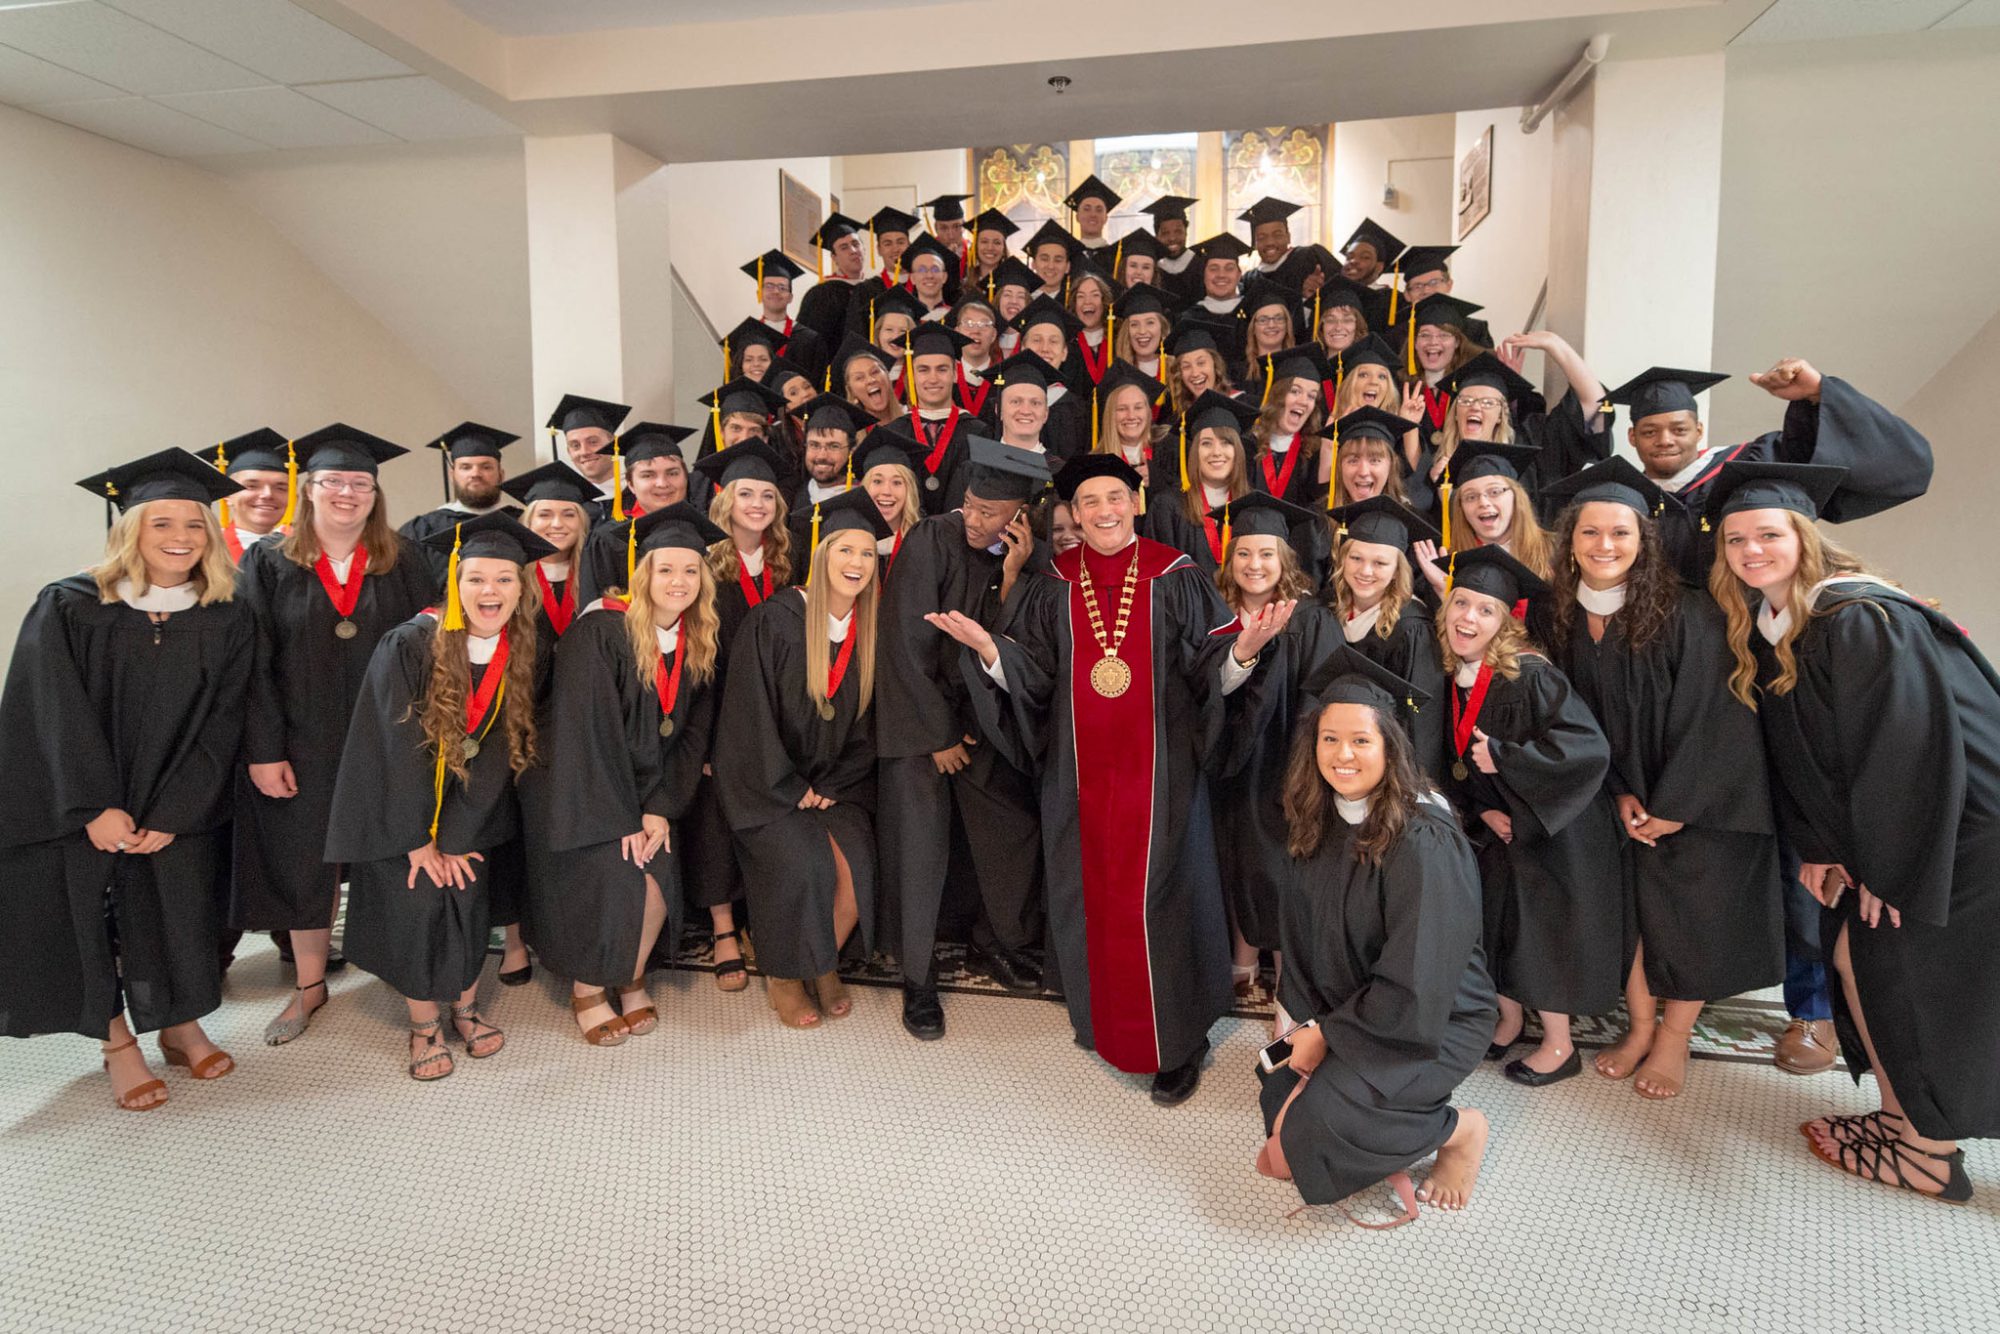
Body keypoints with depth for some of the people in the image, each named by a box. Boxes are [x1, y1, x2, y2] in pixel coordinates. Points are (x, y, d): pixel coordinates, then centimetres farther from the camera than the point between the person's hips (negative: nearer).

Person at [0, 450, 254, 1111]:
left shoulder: (225, 622, -4)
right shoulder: (67, 608, -9)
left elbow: (218, 725, -6)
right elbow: (60, 717, -13)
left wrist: (172, 815, -13)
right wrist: (97, 808, -20)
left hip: (179, 812, 2)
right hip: (77, 807, -1)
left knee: (179, 913, 5)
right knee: (93, 915, 3)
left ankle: (180, 1024, 27)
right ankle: (118, 1044, 20)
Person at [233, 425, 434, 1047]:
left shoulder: (402, 562, 2)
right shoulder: (268, 564, 0)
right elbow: (255, 665, -3)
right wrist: (263, 751, -9)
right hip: (304, 744, 0)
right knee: (306, 862, 11)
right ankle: (309, 986, 27)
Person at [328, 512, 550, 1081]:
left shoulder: (525, 660, -9)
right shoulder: (410, 646, -20)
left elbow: (502, 753, -3)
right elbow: (396, 749, -18)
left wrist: (452, 838, -8)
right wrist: (419, 840, -16)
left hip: (469, 809, 3)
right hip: (398, 809, -2)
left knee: (467, 902, 0)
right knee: (416, 903, -4)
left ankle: (465, 1008, 24)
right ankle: (424, 1025, 17)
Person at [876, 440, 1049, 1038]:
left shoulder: (1022, 558, -2)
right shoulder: (931, 542, -16)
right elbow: (908, 647, -16)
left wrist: (1012, 575, -21)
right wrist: (938, 735, -12)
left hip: (984, 716, 4)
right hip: (919, 716, -4)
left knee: (1015, 830, 4)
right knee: (919, 845, -6)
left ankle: (999, 938, 29)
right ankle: (918, 978, 11)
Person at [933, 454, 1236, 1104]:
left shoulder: (1176, 579, 0)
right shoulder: (1054, 587, 7)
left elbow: (1211, 663, -2)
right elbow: (1035, 676, 4)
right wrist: (987, 646, -12)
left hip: (1157, 767, -3)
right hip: (1081, 769, 3)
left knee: (1156, 898, -1)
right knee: (1089, 894, 11)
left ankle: (1177, 1041, 15)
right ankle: (1101, 1016, 32)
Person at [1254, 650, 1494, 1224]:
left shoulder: (1422, 842, -26)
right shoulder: (1317, 822, -4)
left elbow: (1412, 988, -25)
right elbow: (1301, 936, 6)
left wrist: (1326, 1033, -16)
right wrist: (1307, 1021, -4)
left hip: (1432, 1020, -7)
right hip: (1342, 1008, 7)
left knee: (1315, 1118, -24)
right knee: (1277, 1098, -6)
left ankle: (1460, 1129, 1)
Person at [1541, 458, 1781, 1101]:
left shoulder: (1687, 613, -18)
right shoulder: (1564, 619, -4)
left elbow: (1709, 717, -17)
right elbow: (1579, 717, 3)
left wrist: (1674, 807, -15)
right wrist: (1620, 793, -6)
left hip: (1697, 802, -3)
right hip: (1626, 802, 4)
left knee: (1687, 916, 4)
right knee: (1628, 907, 5)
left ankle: (1674, 1040, 22)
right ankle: (1639, 1027, 23)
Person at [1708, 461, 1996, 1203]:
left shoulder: (1862, 620, -23)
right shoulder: (1764, 627, 2)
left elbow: (1912, 751, -24)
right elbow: (1794, 753, 7)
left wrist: (1886, 870, -20)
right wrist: (1819, 848, 2)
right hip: (1876, 835, 8)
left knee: (1899, 970, 0)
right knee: (1854, 953, 11)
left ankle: (1927, 1152, 17)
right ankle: (1902, 1116, 27)